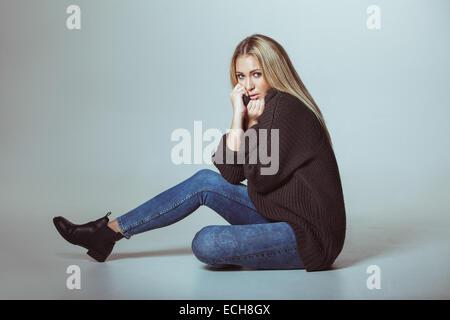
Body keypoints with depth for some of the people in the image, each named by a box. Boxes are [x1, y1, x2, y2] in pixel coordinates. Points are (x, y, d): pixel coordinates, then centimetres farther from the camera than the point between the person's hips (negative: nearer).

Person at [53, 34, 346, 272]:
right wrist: (241, 119, -6)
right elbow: (231, 172, 3)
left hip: (308, 235, -8)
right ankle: (108, 232, 8)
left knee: (206, 244, -25)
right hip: (280, 218, 8)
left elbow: (261, 179, -19)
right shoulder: (263, 107, 10)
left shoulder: (287, 108, -18)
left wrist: (250, 123, -11)